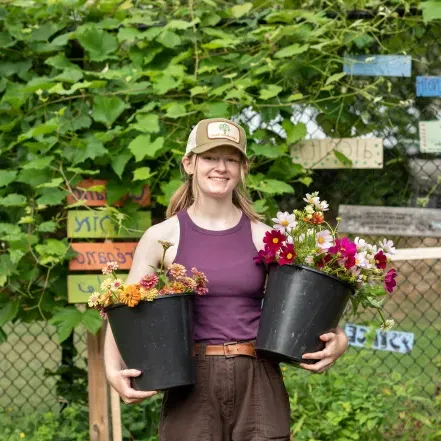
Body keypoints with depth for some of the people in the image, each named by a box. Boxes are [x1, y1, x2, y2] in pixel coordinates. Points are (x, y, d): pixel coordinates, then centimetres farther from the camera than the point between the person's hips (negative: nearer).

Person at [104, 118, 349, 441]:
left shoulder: (264, 238, 6)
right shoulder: (162, 237, 2)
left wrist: (336, 340, -11)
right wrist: (114, 370, -15)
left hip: (259, 384, 1)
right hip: (192, 387, -1)